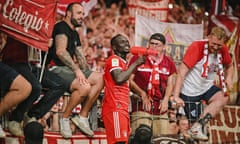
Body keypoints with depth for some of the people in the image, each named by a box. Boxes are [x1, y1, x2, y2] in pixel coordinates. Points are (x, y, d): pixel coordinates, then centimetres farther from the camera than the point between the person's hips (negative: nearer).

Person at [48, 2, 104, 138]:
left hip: (70, 69, 9)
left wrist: (88, 75, 2)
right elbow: (60, 51, -21)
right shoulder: (61, 27, -7)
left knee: (100, 78, -8)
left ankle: (83, 117, -9)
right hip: (57, 69, -9)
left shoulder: (75, 34, 23)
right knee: (84, 87, -31)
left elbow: (81, 58, 19)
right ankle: (65, 119, -14)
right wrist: (77, 70, -25)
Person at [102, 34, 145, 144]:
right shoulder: (114, 60, -4)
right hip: (115, 109, -10)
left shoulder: (122, 62, 26)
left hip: (122, 109, 10)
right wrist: (135, 64, -13)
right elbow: (119, 78, -22)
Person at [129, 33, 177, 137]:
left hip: (160, 108, 4)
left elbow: (170, 84, 16)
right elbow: (129, 80, 1)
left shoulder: (168, 63, 12)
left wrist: (166, 99, -1)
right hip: (141, 107, -4)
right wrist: (142, 94, -10)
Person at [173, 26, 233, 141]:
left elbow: (229, 66, 17)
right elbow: (181, 71, -27)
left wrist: (229, 78, -6)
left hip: (207, 88, 5)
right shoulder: (197, 47, -23)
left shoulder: (223, 50, -6)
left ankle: (198, 125, -29)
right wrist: (176, 96, -33)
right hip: (189, 91, -4)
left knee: (223, 98, -22)